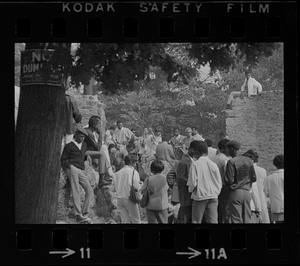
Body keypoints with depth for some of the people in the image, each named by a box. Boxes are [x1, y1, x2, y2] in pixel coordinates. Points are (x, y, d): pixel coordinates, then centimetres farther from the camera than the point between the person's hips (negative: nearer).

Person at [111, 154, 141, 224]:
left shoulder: (117, 173, 12)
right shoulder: (133, 172, -5)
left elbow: (112, 189, 11)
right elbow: (136, 187, -15)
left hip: (119, 199, 5)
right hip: (129, 199, -5)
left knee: (125, 221, 8)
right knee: (136, 220, 6)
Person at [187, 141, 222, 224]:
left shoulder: (195, 164, -7)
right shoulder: (213, 164, 4)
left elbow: (193, 182, -10)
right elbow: (219, 183, 7)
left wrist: (191, 190, 10)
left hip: (200, 196, -3)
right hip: (213, 196, 3)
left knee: (196, 221, 5)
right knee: (213, 221, 3)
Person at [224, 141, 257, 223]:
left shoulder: (231, 162, -10)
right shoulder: (249, 161, 8)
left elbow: (229, 180, -12)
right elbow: (254, 178, 10)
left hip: (235, 192, -6)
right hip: (247, 192, 6)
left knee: (235, 220, -6)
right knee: (247, 219, 6)